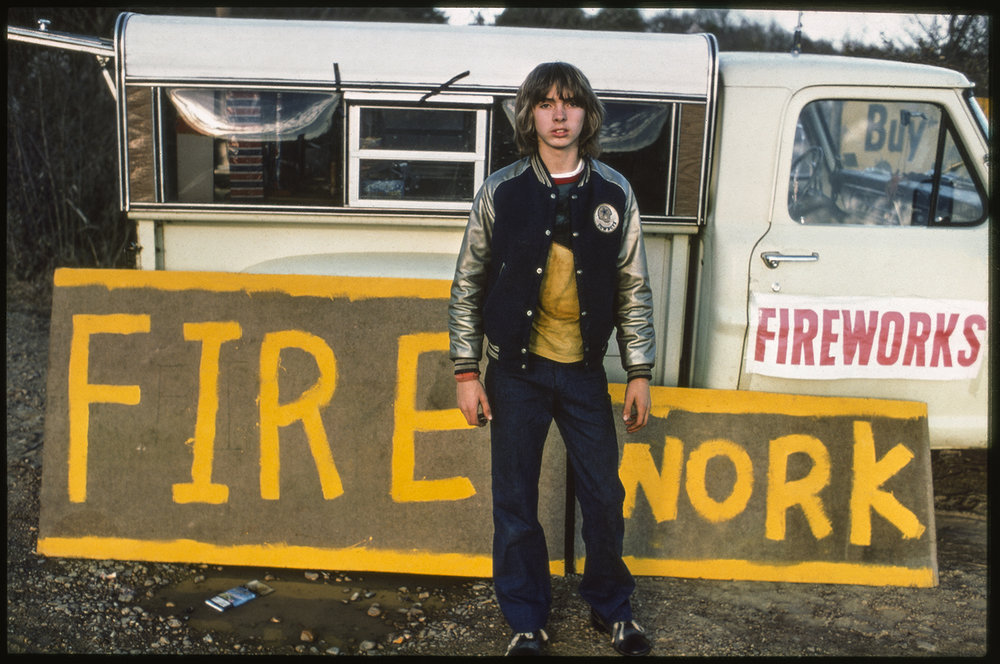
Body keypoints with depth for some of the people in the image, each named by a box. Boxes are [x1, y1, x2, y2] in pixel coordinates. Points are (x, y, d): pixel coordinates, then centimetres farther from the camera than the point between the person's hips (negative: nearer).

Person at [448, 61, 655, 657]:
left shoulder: (614, 193, 1)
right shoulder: (501, 192, -2)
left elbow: (634, 288, 6)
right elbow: (468, 285, 2)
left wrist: (640, 373, 3)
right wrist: (466, 371, -2)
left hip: (584, 372, 1)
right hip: (516, 372, -1)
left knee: (604, 497, 9)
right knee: (515, 503, 8)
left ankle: (612, 608, 34)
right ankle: (528, 622, 27)